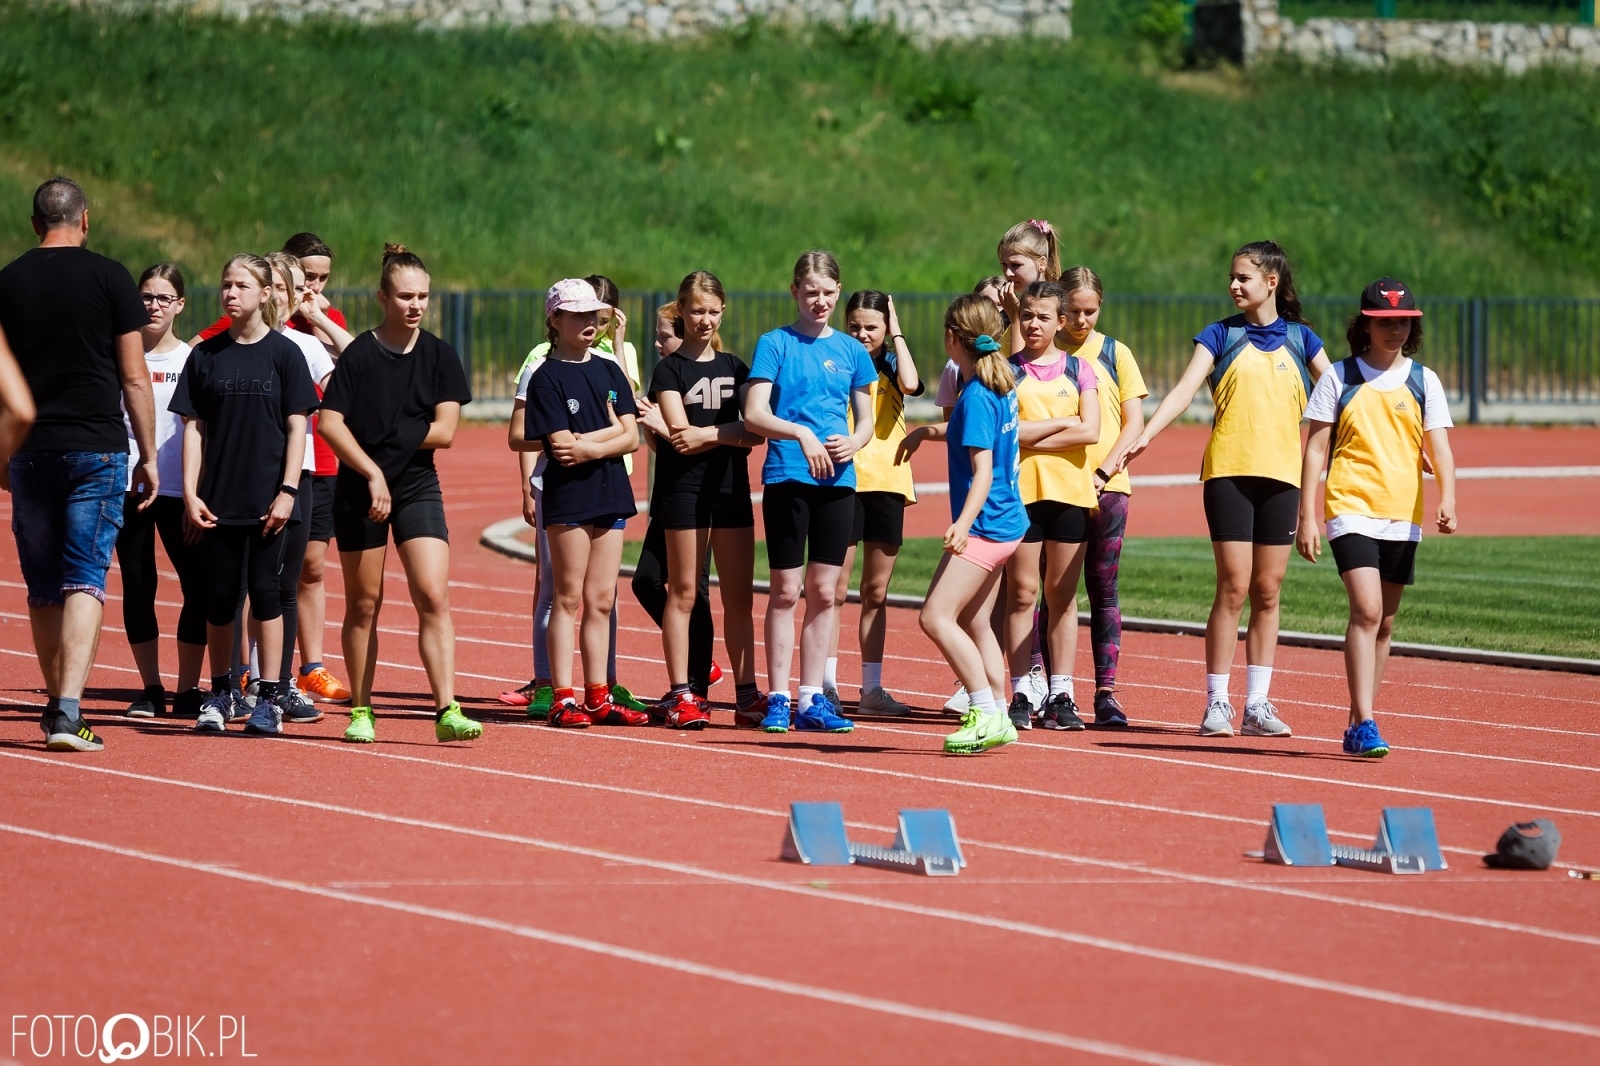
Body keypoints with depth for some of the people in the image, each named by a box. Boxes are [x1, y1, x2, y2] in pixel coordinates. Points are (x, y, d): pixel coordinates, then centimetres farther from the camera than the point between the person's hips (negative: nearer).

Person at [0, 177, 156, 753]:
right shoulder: (109, 277, -2)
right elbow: (134, 376, -1)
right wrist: (147, 455, 6)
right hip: (98, 446, -2)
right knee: (85, 579, -6)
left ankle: (56, 702, 20)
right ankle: (69, 710, -19)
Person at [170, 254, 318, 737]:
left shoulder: (284, 353, 0)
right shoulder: (206, 355, 6)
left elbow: (296, 426, -2)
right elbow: (193, 426, 6)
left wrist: (287, 492, -9)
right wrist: (190, 493, -2)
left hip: (268, 499, -2)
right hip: (218, 499, 2)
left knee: (265, 591, -2)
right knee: (219, 596, 4)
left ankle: (270, 697, 3)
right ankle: (220, 693, 16)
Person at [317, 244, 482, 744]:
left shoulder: (439, 356, 3)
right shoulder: (359, 354, -4)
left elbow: (443, 431, -1)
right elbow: (330, 423, -11)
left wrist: (390, 437, -4)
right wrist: (373, 470, -19)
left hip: (418, 488, 1)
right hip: (359, 491, -1)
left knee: (434, 596, -12)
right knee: (363, 604, 6)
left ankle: (447, 711, -17)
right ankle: (361, 711, 18)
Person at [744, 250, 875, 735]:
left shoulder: (851, 351, 11)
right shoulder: (775, 344, 1)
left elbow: (866, 421, 14)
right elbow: (754, 414, -8)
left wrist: (854, 442, -7)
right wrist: (802, 433, -22)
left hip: (838, 479, 3)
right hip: (787, 477, -3)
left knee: (823, 592, 5)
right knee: (786, 590, -3)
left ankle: (811, 699, 10)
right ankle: (777, 699, 1)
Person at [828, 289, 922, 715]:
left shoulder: (892, 364, 10)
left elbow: (910, 384, -15)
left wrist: (897, 333, -7)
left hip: (888, 484, 3)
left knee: (876, 593, 8)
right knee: (835, 590, -5)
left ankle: (872, 687, 13)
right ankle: (827, 684, -2)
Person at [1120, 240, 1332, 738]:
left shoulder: (1300, 338, 10)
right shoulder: (1221, 335, 5)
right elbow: (1184, 390, -5)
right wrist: (1144, 437, -19)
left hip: (1281, 474, 2)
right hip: (1229, 470, -2)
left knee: (1268, 592, 4)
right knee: (1234, 588, -7)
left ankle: (1257, 704, 8)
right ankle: (1217, 702, -2)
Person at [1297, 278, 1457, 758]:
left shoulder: (1424, 381, 8)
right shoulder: (1339, 378, 2)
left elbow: (1439, 449, 3)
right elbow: (1315, 448, 2)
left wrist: (1447, 498, -16)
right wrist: (1306, 517, -3)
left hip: (1403, 516, 4)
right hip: (1351, 507, -4)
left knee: (1383, 623, 9)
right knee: (1366, 610, -19)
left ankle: (1358, 727, 19)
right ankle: (1364, 724, -22)